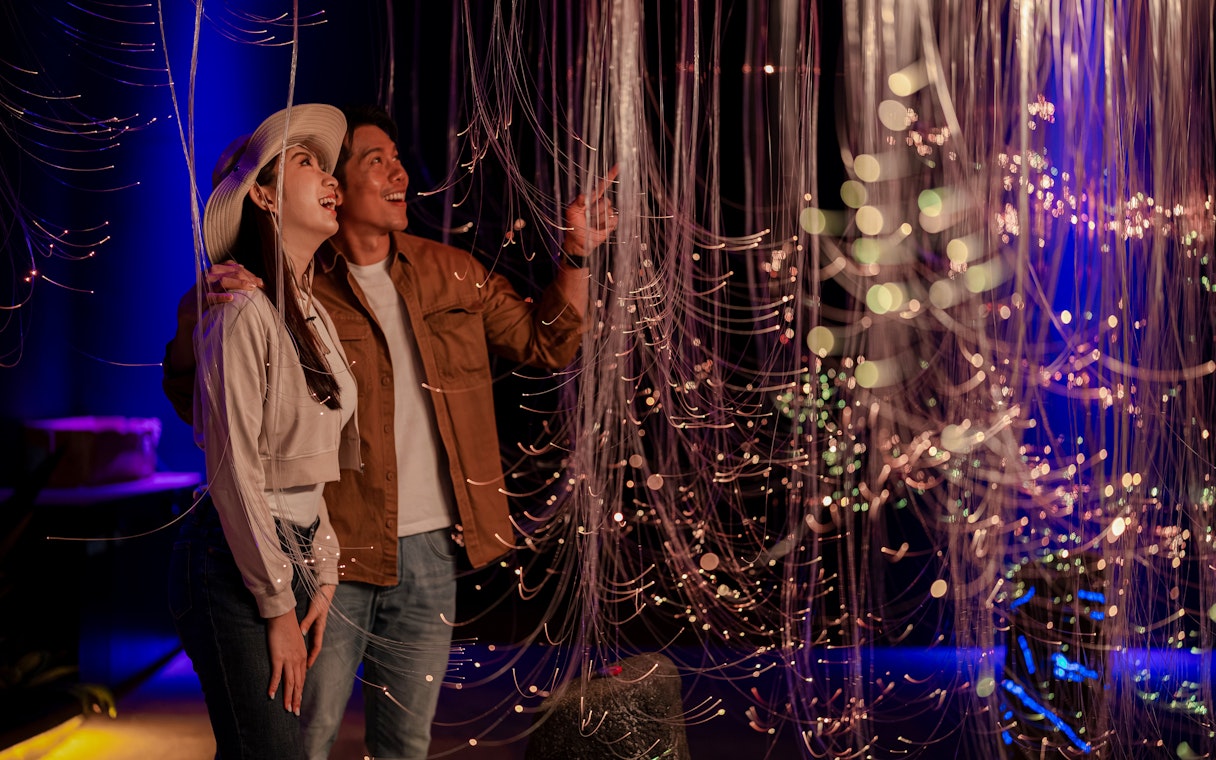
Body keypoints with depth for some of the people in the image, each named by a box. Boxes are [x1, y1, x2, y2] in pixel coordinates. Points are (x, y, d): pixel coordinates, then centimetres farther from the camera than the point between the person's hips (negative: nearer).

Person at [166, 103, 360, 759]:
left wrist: (321, 579, 9)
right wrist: (278, 606, -13)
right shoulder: (244, 312, -14)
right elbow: (235, 471, -16)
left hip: (294, 555, 8)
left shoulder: (313, 312, 12)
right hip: (234, 564, -8)